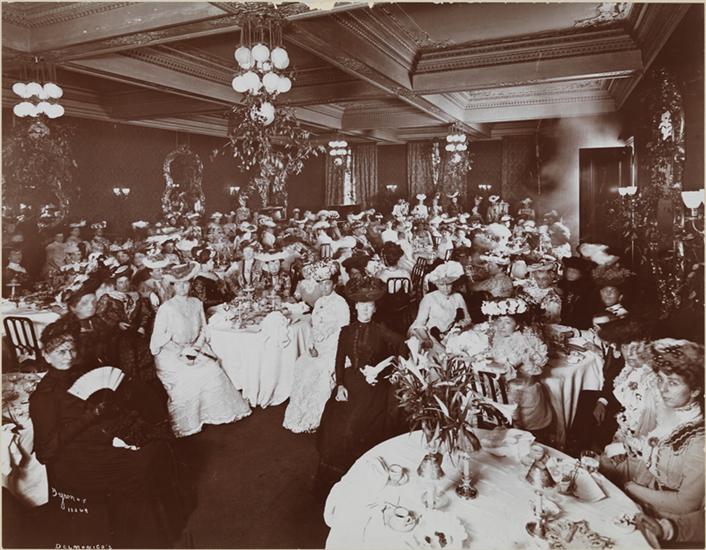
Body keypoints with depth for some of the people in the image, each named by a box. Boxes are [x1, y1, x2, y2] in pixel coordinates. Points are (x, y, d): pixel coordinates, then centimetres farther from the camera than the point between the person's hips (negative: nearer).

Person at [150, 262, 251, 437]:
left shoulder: (197, 303, 7)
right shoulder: (165, 308, -6)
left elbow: (203, 330, 11)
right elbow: (159, 339, -7)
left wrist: (196, 347, -8)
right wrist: (181, 351, -16)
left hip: (195, 349, 4)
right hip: (170, 353, -4)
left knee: (213, 370, -18)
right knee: (188, 378, -26)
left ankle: (216, 413, -4)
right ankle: (188, 422, -9)